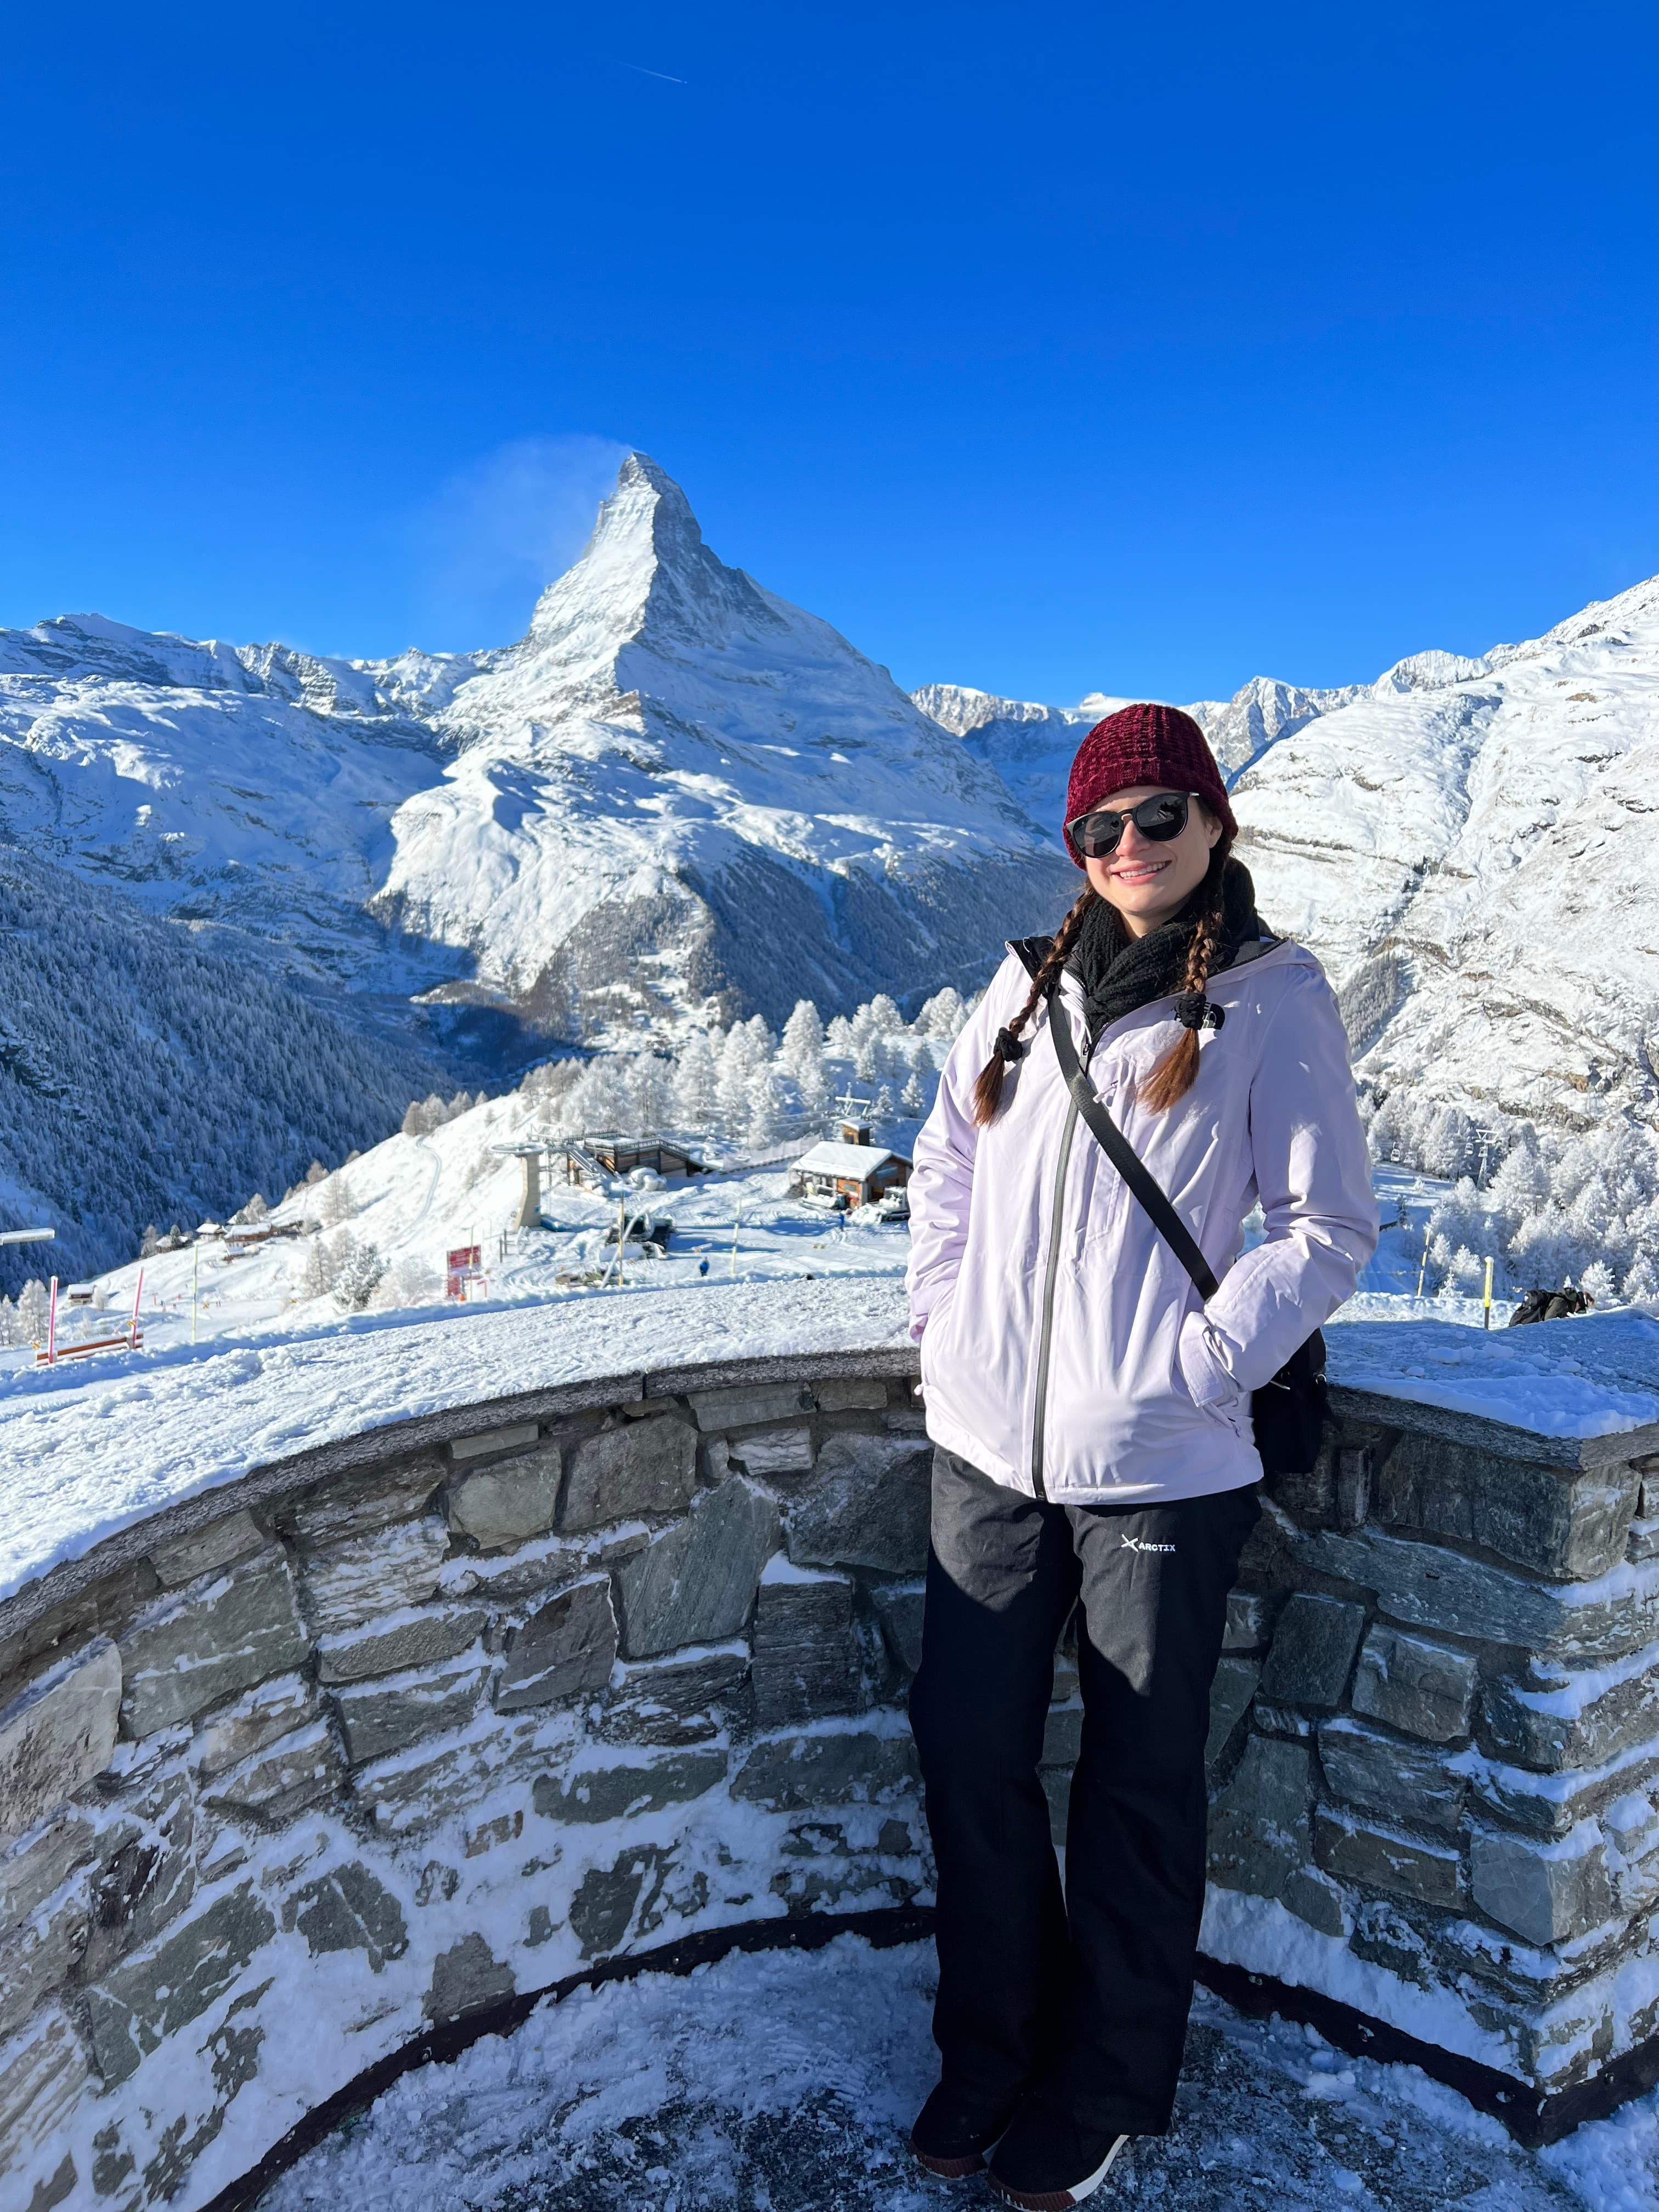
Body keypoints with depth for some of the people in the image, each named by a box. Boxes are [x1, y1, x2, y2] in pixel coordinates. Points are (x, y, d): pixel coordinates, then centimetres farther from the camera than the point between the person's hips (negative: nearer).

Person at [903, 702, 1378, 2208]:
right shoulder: (1032, 979, 7)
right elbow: (948, 1152, 16)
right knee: (968, 1755, 15)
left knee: (1137, 1789, 13)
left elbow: (1329, 1227, -5)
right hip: (991, 1445, 4)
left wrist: (1198, 1365, -13)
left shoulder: (1275, 997, -5)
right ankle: (991, 2054, 39)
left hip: (1156, 1463, -4)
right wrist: (943, 1313, 7)